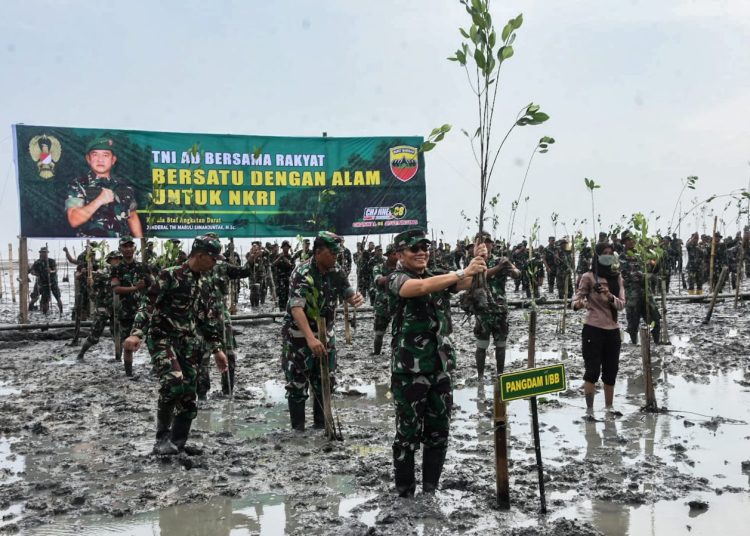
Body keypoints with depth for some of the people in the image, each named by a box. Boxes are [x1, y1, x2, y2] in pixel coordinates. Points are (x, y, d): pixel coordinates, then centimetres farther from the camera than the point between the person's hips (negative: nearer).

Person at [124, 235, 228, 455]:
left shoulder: (201, 285, 14)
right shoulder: (169, 275, -8)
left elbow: (208, 320, 21)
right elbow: (148, 305, -16)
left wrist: (217, 349, 18)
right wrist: (136, 333, -28)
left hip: (185, 345, 7)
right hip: (161, 338, -7)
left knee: (188, 397, 4)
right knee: (173, 383, -28)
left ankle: (177, 443, 17)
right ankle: (162, 438, -13)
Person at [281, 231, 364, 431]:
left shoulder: (336, 271, -3)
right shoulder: (302, 273, -23)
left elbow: (348, 295, 5)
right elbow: (296, 308, -32)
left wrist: (356, 298, -22)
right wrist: (310, 338, -45)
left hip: (325, 334, 6)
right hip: (299, 335, -6)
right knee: (297, 384, 3)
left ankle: (321, 424, 29)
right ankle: (298, 429, 15)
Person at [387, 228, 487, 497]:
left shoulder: (438, 277, 12)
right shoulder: (397, 279, -8)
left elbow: (467, 283, -3)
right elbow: (422, 287, -28)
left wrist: (478, 262, -24)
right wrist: (463, 271, -35)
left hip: (440, 368, 6)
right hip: (409, 370, -6)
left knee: (439, 432, 12)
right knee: (408, 434, 2)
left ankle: (430, 490, 24)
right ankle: (405, 493, 15)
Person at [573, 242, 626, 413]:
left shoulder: (617, 277, 7)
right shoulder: (589, 277, -5)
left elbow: (621, 304, 0)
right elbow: (577, 300, -9)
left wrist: (610, 296, -21)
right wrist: (579, 304, -32)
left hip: (612, 330, 5)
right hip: (593, 329, -5)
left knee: (611, 371, 10)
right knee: (593, 370, -6)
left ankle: (609, 407, 22)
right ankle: (589, 409, 0)